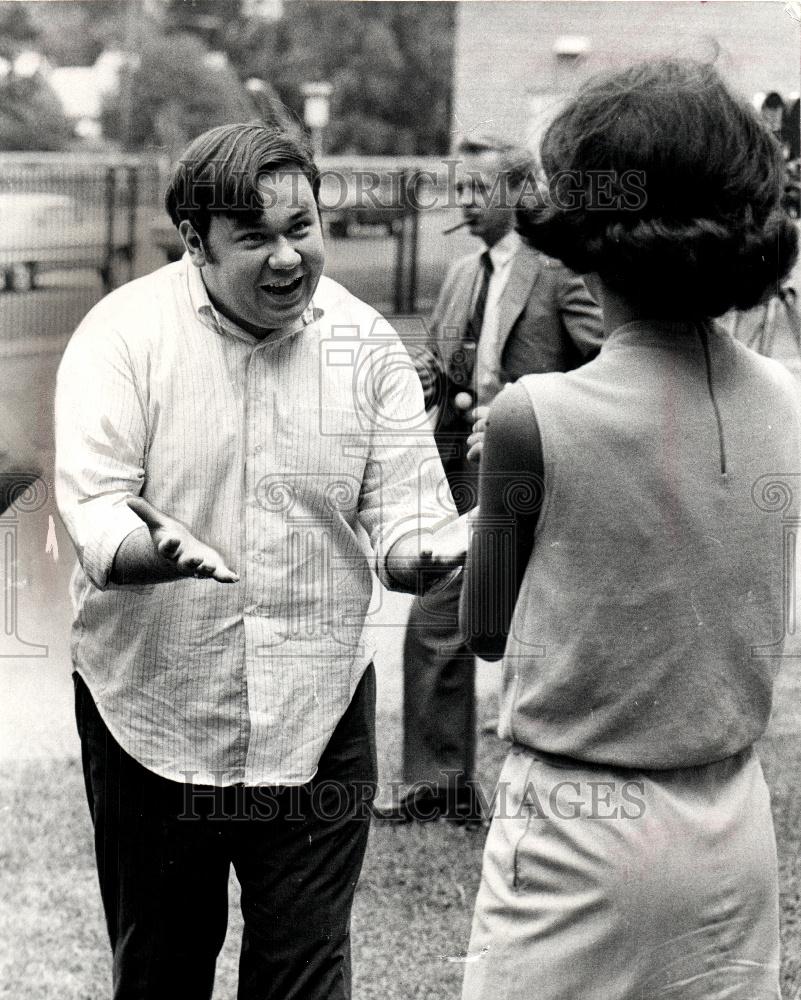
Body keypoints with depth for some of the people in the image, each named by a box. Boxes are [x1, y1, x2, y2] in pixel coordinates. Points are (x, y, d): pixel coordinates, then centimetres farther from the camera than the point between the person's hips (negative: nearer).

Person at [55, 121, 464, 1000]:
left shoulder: (366, 344, -1)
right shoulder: (124, 333, -8)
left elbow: (405, 526, -3)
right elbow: (92, 510, -17)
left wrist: (430, 549, -27)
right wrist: (157, 549, -39)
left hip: (319, 721, 1)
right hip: (153, 719, -1)